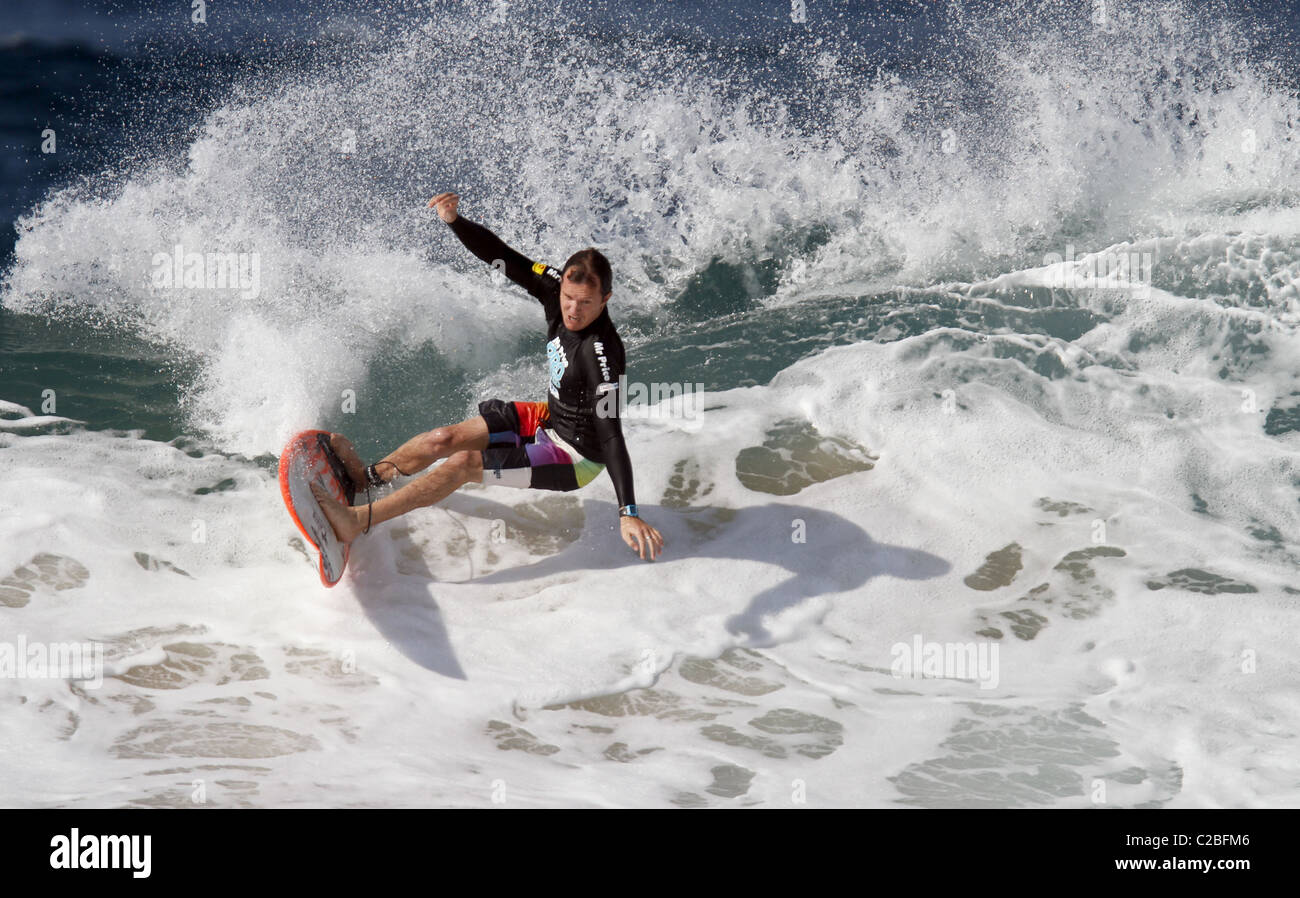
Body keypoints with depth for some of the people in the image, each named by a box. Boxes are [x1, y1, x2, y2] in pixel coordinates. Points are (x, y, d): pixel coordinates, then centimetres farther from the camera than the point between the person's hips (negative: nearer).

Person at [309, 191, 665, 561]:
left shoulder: (600, 353, -35)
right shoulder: (555, 288, -15)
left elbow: (611, 436, -40)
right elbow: (498, 255, -8)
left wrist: (628, 513, -45)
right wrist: (454, 221, -24)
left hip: (575, 457, -8)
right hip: (550, 418, 8)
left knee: (465, 462, -18)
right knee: (447, 438, 11)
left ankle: (357, 521, -14)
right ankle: (366, 476, 37)